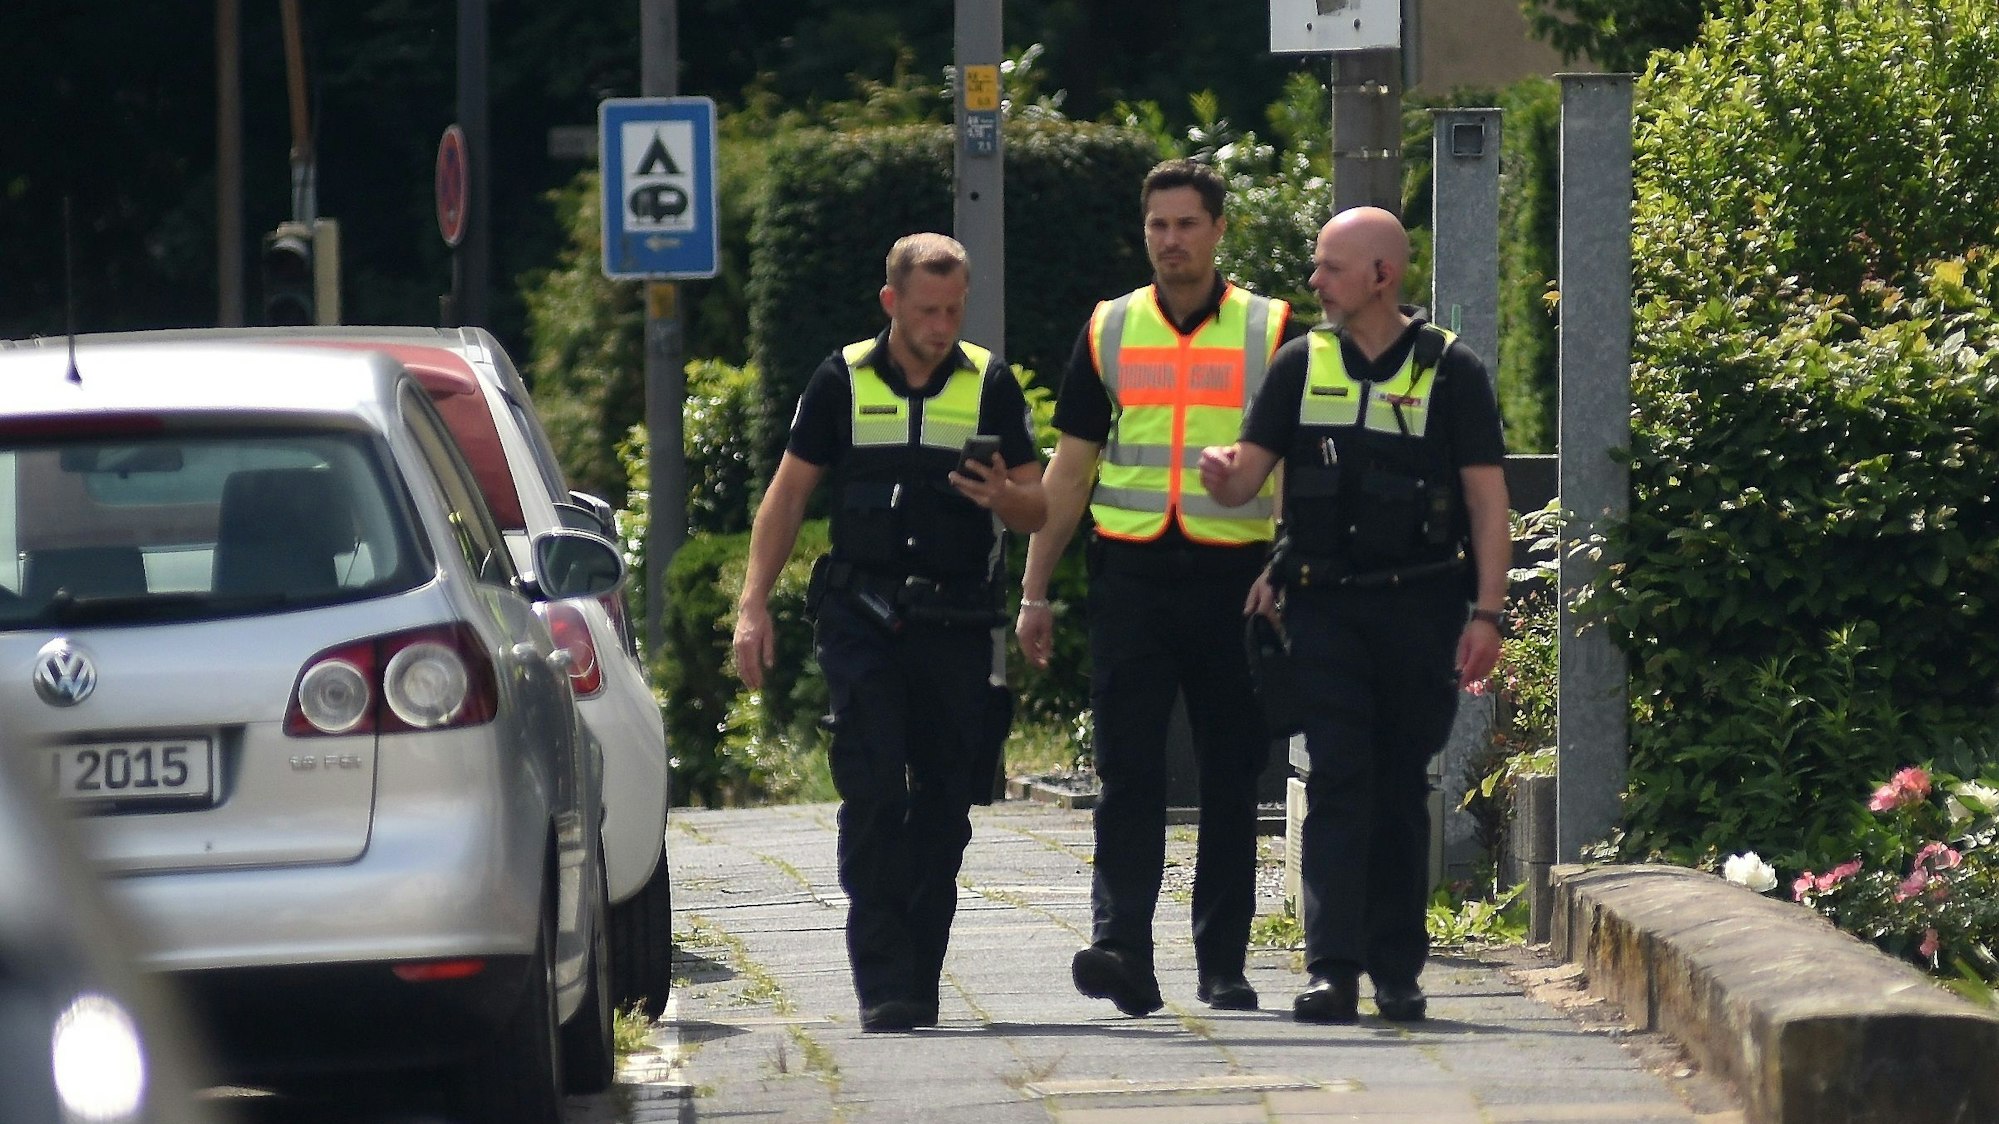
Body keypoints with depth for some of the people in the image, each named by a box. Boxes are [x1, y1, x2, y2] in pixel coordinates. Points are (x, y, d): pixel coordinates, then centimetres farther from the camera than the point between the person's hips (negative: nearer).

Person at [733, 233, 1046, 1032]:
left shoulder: (989, 384, 7)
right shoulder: (843, 381, 5)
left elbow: (1038, 509, 7)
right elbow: (788, 493, 9)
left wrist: (1003, 497, -17)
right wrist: (754, 604, 1)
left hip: (954, 624, 1)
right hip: (861, 615, -1)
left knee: (944, 805, 3)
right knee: (873, 793, -11)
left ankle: (916, 988, 12)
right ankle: (883, 987, -13)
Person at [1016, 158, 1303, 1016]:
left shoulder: (1270, 332, 5)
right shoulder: (1108, 332, 11)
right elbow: (1070, 469, 14)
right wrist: (1034, 594, 10)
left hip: (1236, 577, -1)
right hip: (1132, 574, 1)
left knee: (1230, 780, 4)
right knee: (1127, 773, -9)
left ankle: (1223, 966, 10)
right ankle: (1122, 951, -17)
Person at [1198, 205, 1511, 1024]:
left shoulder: (1449, 371, 1)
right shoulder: (1303, 365, 9)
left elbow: (1488, 499, -1)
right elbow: (1246, 477, 8)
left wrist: (1487, 614, -8)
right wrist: (1221, 473, -17)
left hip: (1420, 609, -1)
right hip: (1326, 606, 1)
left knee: (1402, 789, 5)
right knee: (1337, 784, -7)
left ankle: (1397, 971, 11)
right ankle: (1333, 970, -12)